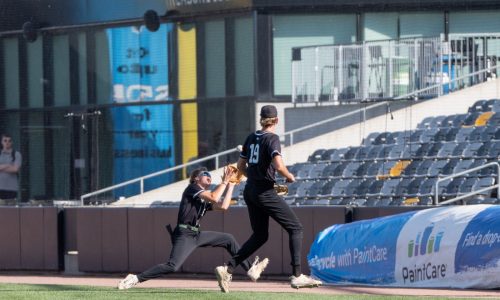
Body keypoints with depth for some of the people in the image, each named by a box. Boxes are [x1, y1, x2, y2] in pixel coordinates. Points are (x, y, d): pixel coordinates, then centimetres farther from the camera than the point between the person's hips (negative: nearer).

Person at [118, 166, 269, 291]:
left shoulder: (205, 199, 22)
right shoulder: (192, 187, -2)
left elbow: (223, 206, 11)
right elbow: (214, 197, -15)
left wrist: (230, 185, 16)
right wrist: (224, 182, -5)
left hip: (197, 235, 9)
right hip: (184, 235, -9)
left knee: (228, 239, 14)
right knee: (172, 266, -27)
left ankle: (250, 270, 19)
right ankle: (136, 279, -24)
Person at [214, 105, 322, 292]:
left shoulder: (252, 138, 10)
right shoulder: (272, 138, -11)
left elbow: (240, 166, 16)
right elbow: (279, 166, -24)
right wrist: (290, 177, -6)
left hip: (249, 192, 8)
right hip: (265, 192, -8)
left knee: (260, 235, 17)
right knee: (295, 228, 0)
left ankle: (227, 269, 7)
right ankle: (297, 276, -8)